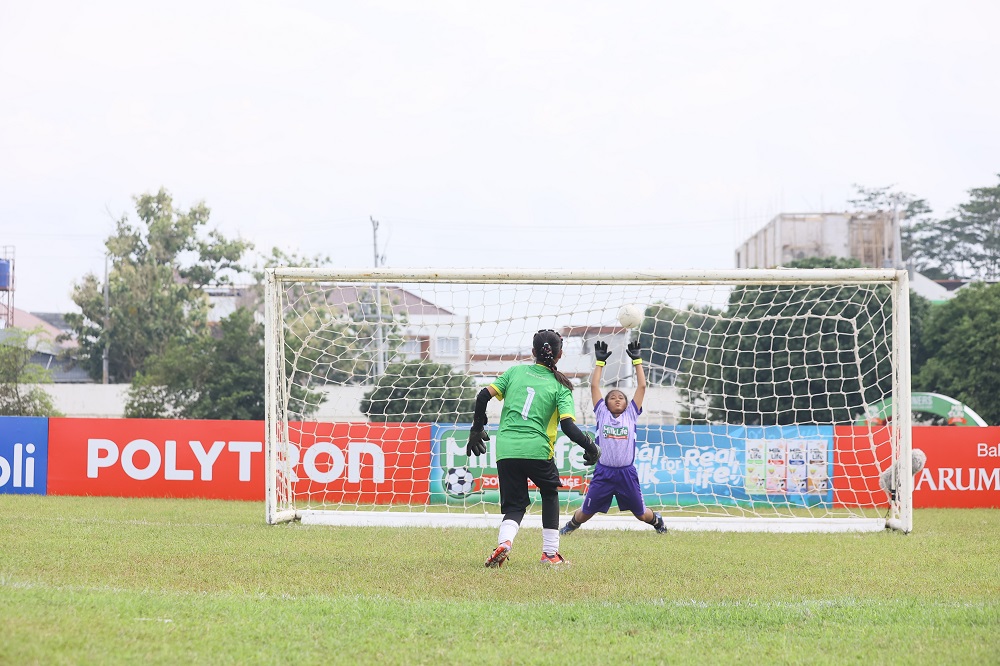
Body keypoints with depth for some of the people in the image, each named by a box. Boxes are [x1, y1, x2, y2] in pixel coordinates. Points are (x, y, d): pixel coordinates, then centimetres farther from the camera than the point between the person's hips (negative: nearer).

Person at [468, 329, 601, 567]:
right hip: (537, 450, -2)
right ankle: (550, 552, 21)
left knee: (515, 505, 10)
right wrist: (590, 447, 5)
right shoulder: (560, 386, 4)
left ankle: (504, 542, -20)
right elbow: (568, 426, -8)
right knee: (549, 494, 25)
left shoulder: (516, 371, 12)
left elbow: (484, 396, 4)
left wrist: (477, 429, 16)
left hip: (505, 449, 2)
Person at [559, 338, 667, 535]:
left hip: (627, 473, 0)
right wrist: (600, 362, 7)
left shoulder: (631, 414, 8)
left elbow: (642, 387, 6)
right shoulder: (602, 414, 7)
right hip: (604, 472, 0)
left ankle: (656, 520, 45)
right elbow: (594, 386, 5)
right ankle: (571, 524, 38)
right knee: (586, 512, 5)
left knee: (641, 514, 11)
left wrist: (637, 360, 5)